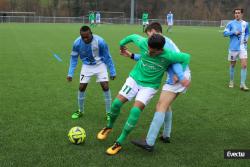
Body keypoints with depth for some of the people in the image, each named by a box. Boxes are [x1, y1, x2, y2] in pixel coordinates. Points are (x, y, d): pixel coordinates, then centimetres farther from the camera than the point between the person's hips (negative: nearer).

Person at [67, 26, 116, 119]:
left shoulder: (100, 41, -29)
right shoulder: (77, 43, -23)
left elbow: (107, 57, -13)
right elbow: (74, 58, -5)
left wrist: (112, 72, -9)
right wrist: (70, 73, -11)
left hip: (100, 65, -2)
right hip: (87, 66, 2)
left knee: (105, 87, -12)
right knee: (81, 87, -2)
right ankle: (80, 111, 21)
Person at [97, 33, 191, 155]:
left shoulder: (168, 56, -27)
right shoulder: (143, 43, -20)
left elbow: (186, 57, -13)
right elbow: (133, 36, 1)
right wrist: (122, 44, 18)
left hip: (149, 86, -3)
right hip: (134, 79, 3)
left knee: (135, 111, -19)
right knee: (116, 103, -7)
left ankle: (119, 143, -4)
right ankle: (109, 127, 25)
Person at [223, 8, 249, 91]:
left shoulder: (245, 24, 6)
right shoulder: (231, 23, -1)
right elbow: (225, 33, -6)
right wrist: (234, 32, -18)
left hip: (243, 47, 2)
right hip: (233, 48, -1)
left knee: (244, 65, -9)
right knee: (232, 65, 9)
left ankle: (242, 84, -3)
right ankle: (231, 81, 28)